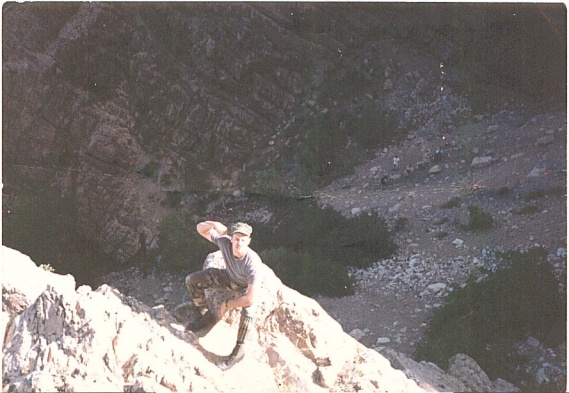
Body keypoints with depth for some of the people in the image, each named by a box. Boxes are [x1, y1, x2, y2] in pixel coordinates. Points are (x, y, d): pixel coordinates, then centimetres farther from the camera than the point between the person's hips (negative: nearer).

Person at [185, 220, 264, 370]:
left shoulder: (253, 262, -43)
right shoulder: (225, 242, -30)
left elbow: (251, 299, -44)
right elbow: (201, 228, -17)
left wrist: (227, 304, -28)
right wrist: (215, 224, -39)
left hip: (247, 287, -5)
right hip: (229, 277, 6)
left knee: (247, 311, -38)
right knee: (192, 280, -4)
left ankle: (238, 350, -19)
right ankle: (207, 318, 14)